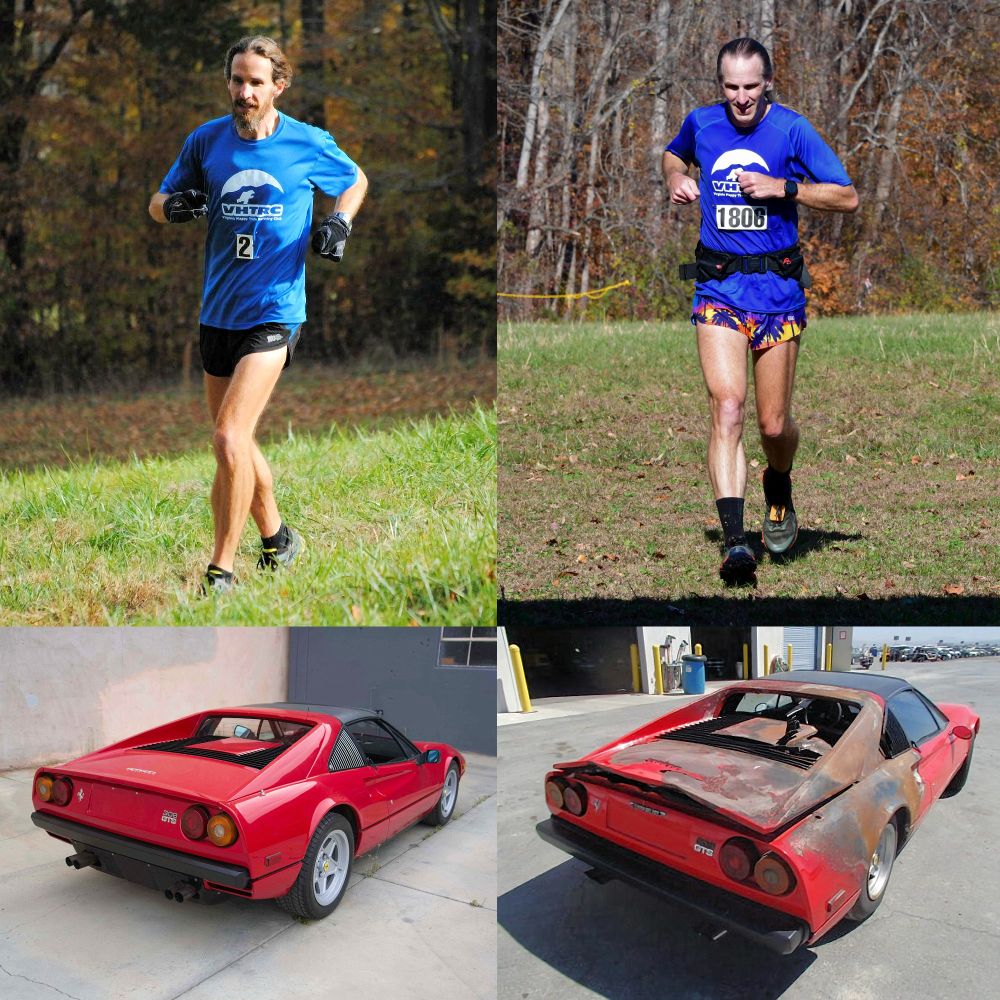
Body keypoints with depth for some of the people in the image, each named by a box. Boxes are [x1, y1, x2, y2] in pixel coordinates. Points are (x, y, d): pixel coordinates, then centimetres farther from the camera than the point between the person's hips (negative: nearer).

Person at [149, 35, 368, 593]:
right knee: (237, 442, 14)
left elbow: (356, 181, 16)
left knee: (230, 439, -17)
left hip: (274, 312, -5)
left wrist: (340, 222, -5)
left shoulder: (309, 145, -3)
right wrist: (173, 206, -11)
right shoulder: (206, 140, 4)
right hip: (218, 311, 5)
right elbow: (158, 202, 14)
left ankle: (222, 573, -5)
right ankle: (277, 539, 36)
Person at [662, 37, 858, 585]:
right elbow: (673, 154, 30)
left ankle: (779, 490, 38)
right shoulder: (700, 123, 6)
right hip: (718, 286, 1)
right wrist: (677, 179, 8)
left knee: (774, 425, 3)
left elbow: (847, 197, -4)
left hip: (778, 287, -1)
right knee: (726, 407, -17)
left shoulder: (792, 128, -2)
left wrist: (783, 186, -15)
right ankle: (734, 541, -19)